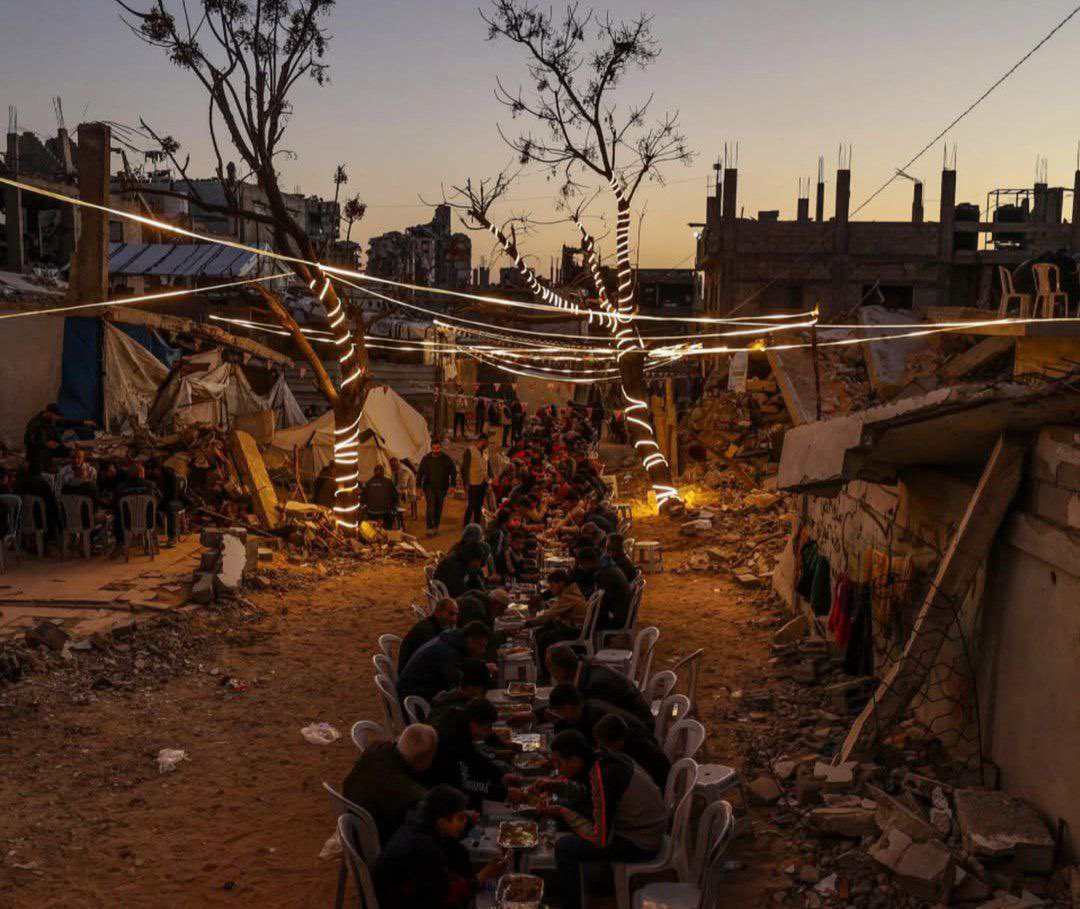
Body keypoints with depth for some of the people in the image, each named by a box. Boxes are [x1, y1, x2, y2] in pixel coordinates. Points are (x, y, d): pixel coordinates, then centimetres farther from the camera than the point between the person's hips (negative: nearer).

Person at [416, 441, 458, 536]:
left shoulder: (446, 459, 0)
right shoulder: (426, 459, 0)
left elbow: (453, 472, 6)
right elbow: (420, 473, 6)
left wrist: (452, 485, -3)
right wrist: (419, 487, 1)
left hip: (442, 488, 1)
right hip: (429, 487, -1)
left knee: (439, 508, 8)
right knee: (430, 506, -15)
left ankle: (436, 527, 23)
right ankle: (430, 528, -17)